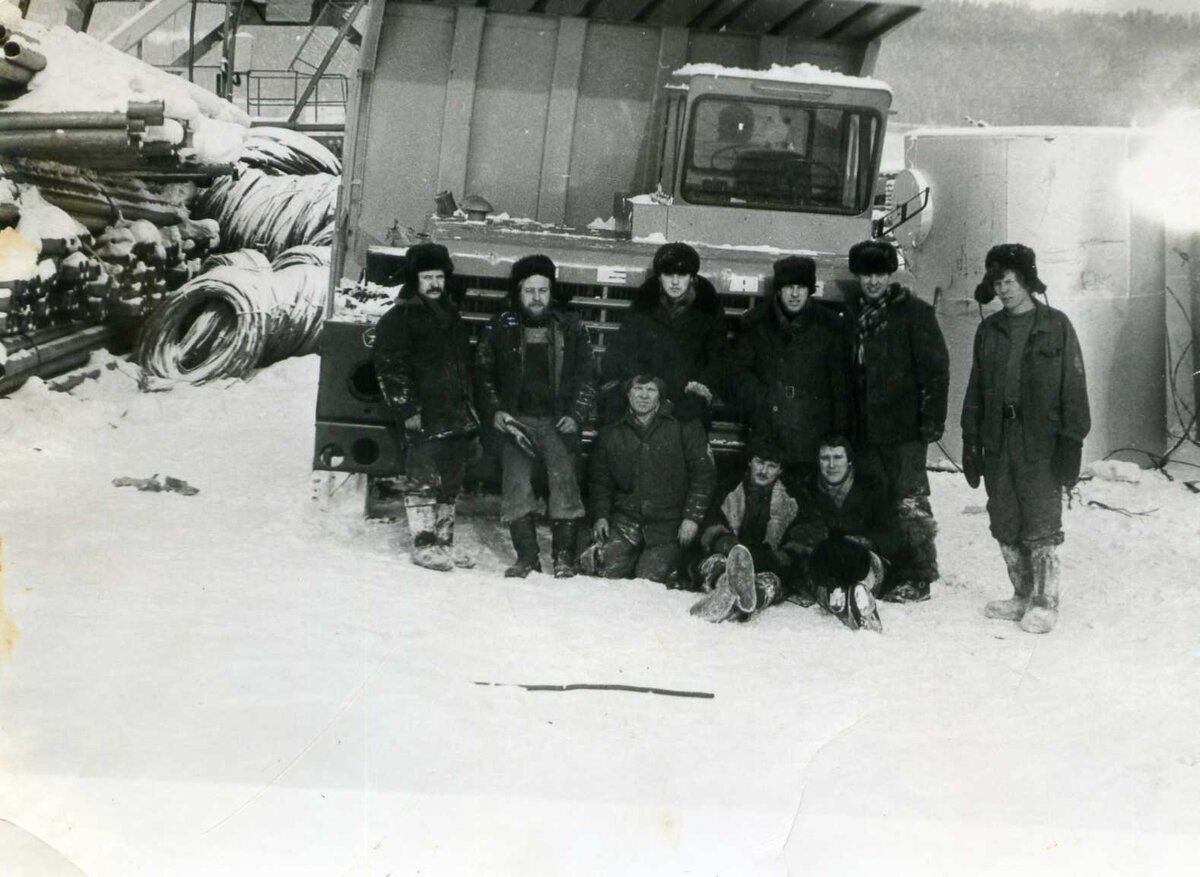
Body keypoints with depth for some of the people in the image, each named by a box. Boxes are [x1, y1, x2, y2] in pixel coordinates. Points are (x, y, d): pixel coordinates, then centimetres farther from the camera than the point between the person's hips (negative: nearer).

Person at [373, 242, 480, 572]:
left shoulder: (451, 316, 20)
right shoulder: (398, 318, -4)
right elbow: (390, 367, -11)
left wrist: (470, 409, 21)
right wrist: (407, 409, -17)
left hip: (457, 419, 8)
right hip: (425, 420, -8)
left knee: (450, 484, 12)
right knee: (424, 482, -8)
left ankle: (443, 541, 20)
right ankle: (423, 544, -3)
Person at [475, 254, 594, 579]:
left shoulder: (571, 327, 9)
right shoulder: (500, 329, 9)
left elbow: (585, 377, 11)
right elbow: (483, 373, 13)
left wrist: (576, 415, -1)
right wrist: (493, 411, -1)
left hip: (558, 421, -1)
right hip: (515, 419, 1)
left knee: (564, 482, -13)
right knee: (516, 487, -8)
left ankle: (564, 556, -8)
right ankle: (526, 558, -2)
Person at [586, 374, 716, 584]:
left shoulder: (684, 427, 4)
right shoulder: (611, 434, 17)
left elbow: (703, 474, 1)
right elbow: (600, 481, 21)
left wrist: (692, 517, -7)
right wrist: (600, 516, 5)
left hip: (667, 523, -3)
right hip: (625, 518, 3)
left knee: (650, 580, -19)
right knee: (607, 572, -17)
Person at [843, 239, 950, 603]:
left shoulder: (914, 312, -3)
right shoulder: (851, 314, 13)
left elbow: (936, 369, -6)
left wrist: (932, 420, -12)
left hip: (904, 427, -5)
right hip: (864, 429, 5)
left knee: (908, 503, -4)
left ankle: (916, 577, 2)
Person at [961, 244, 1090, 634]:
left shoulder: (1056, 326, -1)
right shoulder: (988, 331, 12)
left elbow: (1074, 387, -4)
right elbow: (975, 390, 15)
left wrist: (1072, 441, -10)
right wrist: (970, 441, 10)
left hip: (1041, 443, -5)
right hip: (997, 444, 5)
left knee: (1041, 525, -3)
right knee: (1005, 526, 8)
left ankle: (1045, 603, 7)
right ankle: (1022, 597, 21)